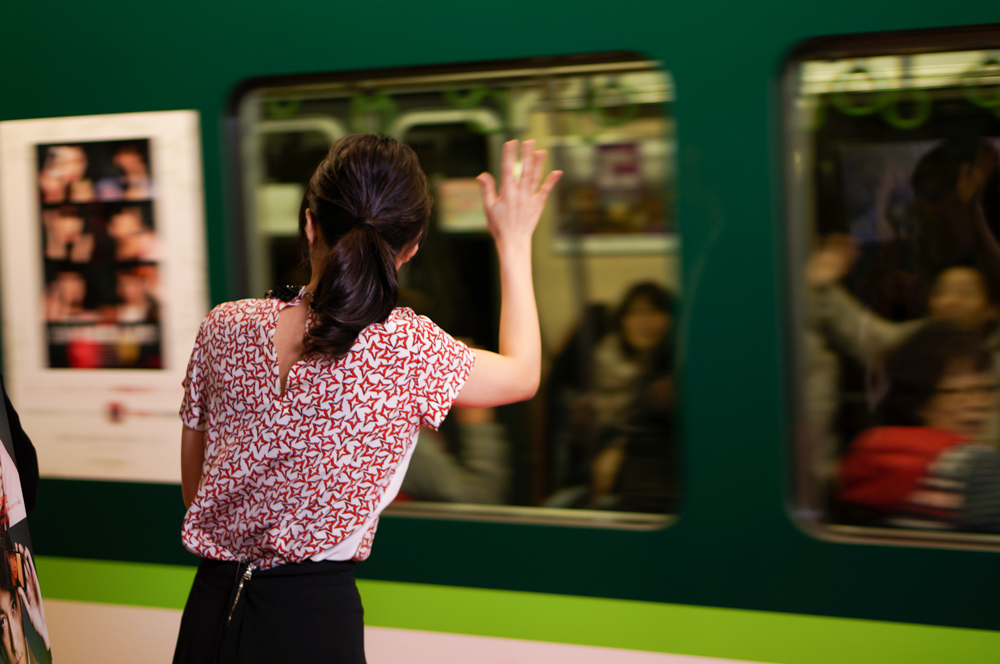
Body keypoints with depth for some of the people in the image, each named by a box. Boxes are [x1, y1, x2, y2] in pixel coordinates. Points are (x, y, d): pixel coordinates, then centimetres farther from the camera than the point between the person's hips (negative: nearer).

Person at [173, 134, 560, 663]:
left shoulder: (224, 328, -5)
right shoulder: (407, 348, -16)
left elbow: (192, 489, 7)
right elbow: (523, 375, 6)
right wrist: (514, 244, 15)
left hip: (209, 606, 4)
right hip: (316, 617, -4)